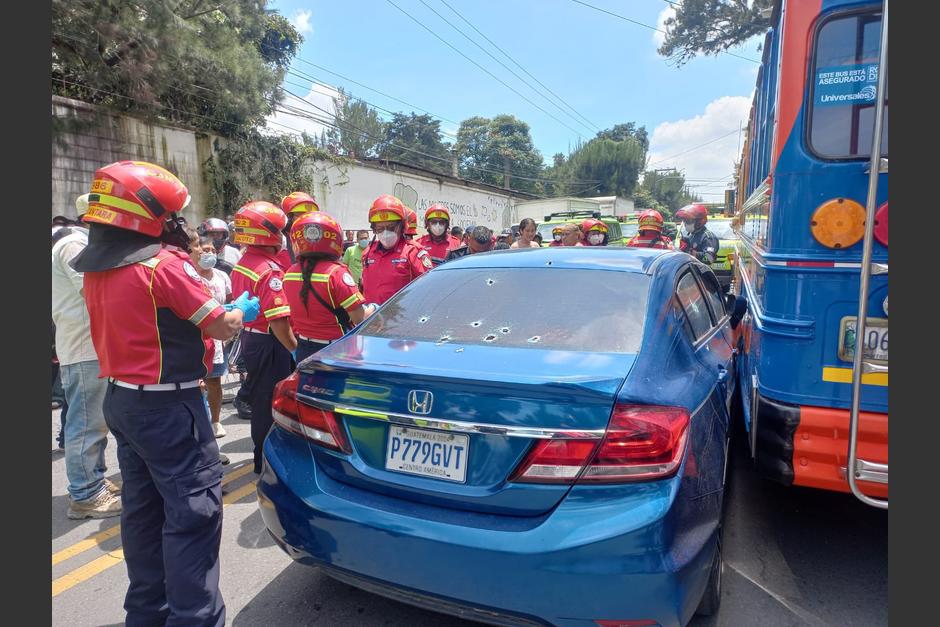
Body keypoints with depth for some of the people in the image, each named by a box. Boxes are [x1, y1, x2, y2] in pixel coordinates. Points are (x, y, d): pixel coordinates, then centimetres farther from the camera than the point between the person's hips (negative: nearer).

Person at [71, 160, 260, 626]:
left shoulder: (96, 270, 8)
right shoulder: (163, 264, -18)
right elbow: (222, 326, -16)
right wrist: (241, 310, 5)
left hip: (122, 398, 9)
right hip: (167, 405, -9)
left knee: (143, 507, 18)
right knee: (194, 510, -2)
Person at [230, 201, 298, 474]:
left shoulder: (242, 264, 6)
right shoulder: (269, 270, -22)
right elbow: (278, 320, -26)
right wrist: (294, 348, -16)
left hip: (250, 337, 9)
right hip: (269, 343, -9)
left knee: (260, 399, 21)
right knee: (270, 404, 4)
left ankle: (263, 453, 37)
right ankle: (266, 461, 16)